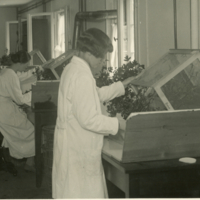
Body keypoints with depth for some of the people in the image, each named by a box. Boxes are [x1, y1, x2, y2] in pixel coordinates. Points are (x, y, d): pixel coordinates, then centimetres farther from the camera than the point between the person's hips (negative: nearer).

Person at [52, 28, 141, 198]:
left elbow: (96, 95, 24)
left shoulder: (73, 69, 10)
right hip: (78, 150, -10)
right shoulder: (82, 76, -22)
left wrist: (121, 86, 23)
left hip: (76, 146, 10)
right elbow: (88, 119, -25)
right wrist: (117, 124, -15)